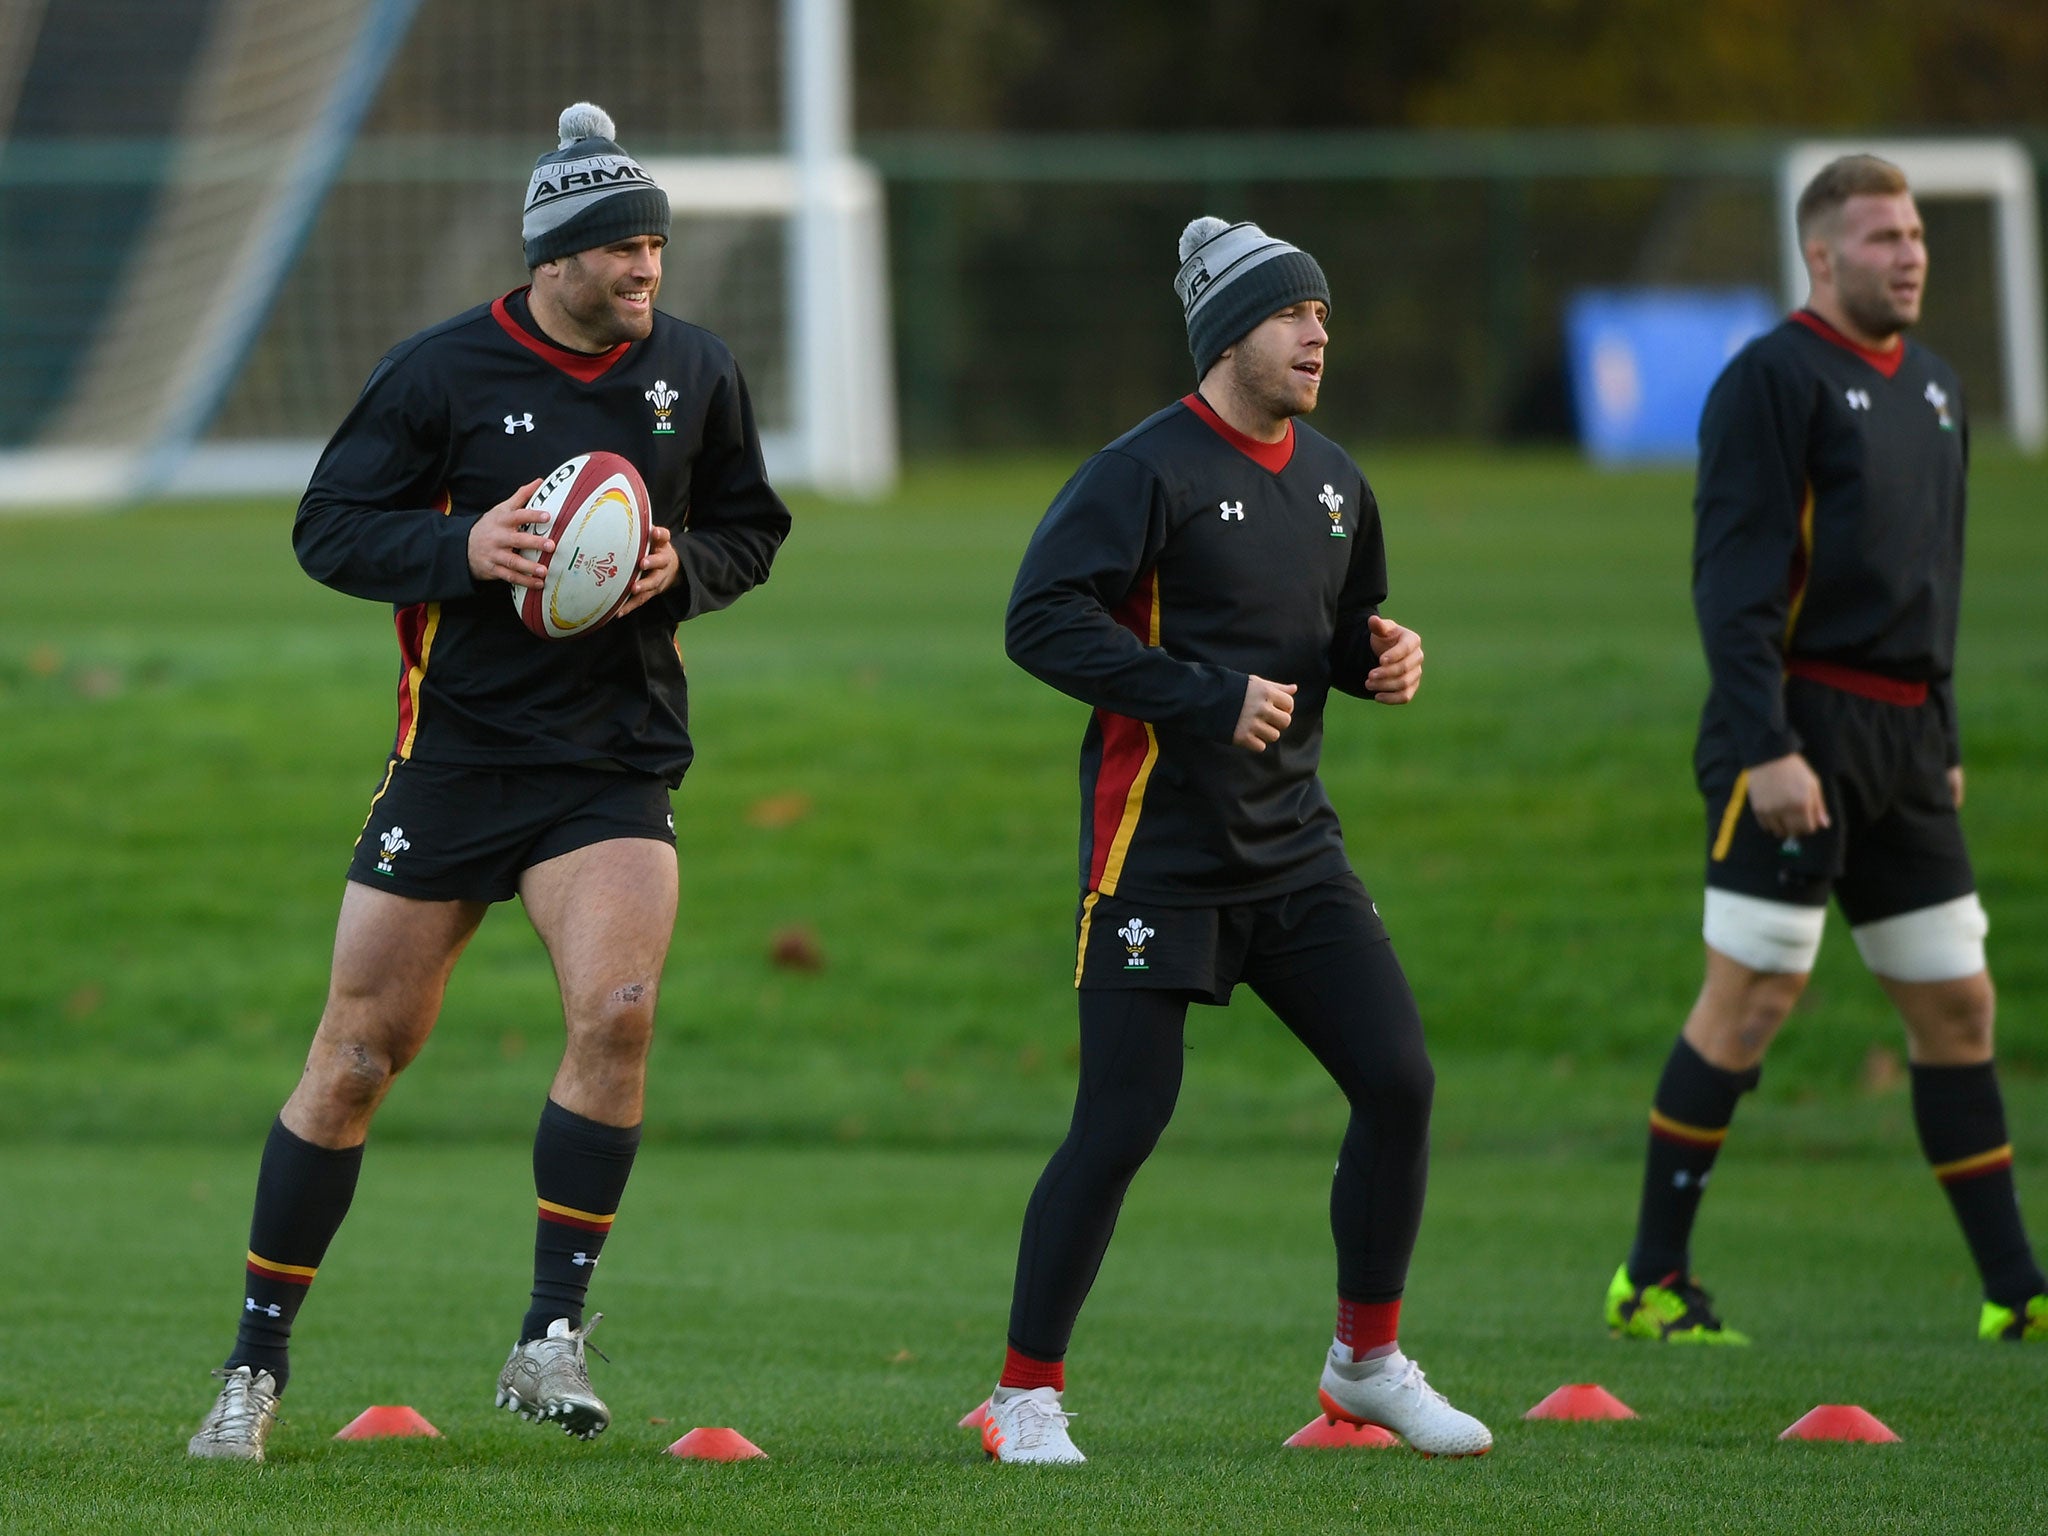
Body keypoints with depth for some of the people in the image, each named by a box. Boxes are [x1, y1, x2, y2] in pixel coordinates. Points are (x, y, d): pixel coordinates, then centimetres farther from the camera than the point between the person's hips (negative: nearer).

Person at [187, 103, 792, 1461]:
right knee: (361, 1054, 2)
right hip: (457, 752, -2)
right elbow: (328, 527, -3)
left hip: (620, 761, 2)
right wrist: (462, 547, -20)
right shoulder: (443, 372, -7)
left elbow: (753, 528, 15)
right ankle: (257, 1361, 15)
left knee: (618, 1011, -21)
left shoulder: (697, 370, 3)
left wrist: (682, 568, -7)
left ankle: (550, 1338, -11)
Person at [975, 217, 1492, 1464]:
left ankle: (1369, 1360, 17)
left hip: (1295, 847, 7)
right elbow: (1043, 618, -19)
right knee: (1123, 1122, -9)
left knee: (1399, 1081, 0)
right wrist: (1207, 697, -23)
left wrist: (1378, 653, 3)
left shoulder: (1331, 478, 13)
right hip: (1158, 849, -7)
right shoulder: (1148, 471, -11)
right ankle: (1028, 1394, 4)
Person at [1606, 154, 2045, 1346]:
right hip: (1802, 730, -8)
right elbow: (1732, 577, -14)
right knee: (1754, 997, -8)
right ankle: (1651, 1281, 0)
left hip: (1903, 740, 8)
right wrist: (1766, 746, -21)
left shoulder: (1934, 390, 17)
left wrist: (1944, 742, 20)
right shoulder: (1775, 380, -8)